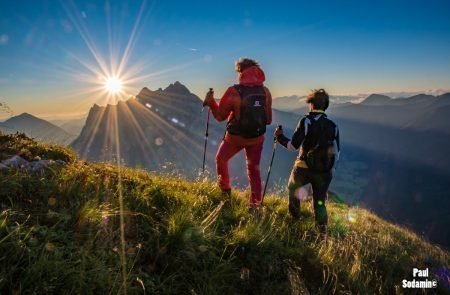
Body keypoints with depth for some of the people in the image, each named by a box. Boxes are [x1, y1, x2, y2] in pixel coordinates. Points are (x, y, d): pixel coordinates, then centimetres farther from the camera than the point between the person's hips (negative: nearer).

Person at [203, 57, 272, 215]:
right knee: (254, 170, 16)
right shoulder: (265, 92, -7)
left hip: (235, 137, -3)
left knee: (221, 159, 25)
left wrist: (210, 102, 3)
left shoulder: (233, 91, -19)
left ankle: (225, 189, 40)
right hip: (257, 138, 3)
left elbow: (220, 116, -11)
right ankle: (255, 205, 16)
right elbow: (268, 120, 0)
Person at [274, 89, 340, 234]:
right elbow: (336, 153, 9)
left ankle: (294, 215, 35)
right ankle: (322, 226, -1)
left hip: (304, 168, -3)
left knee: (293, 188, 26)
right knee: (319, 201, 15)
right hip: (325, 171, 3)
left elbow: (293, 146, -14)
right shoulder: (333, 125, 7)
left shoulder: (306, 121, -9)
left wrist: (280, 137, 2)